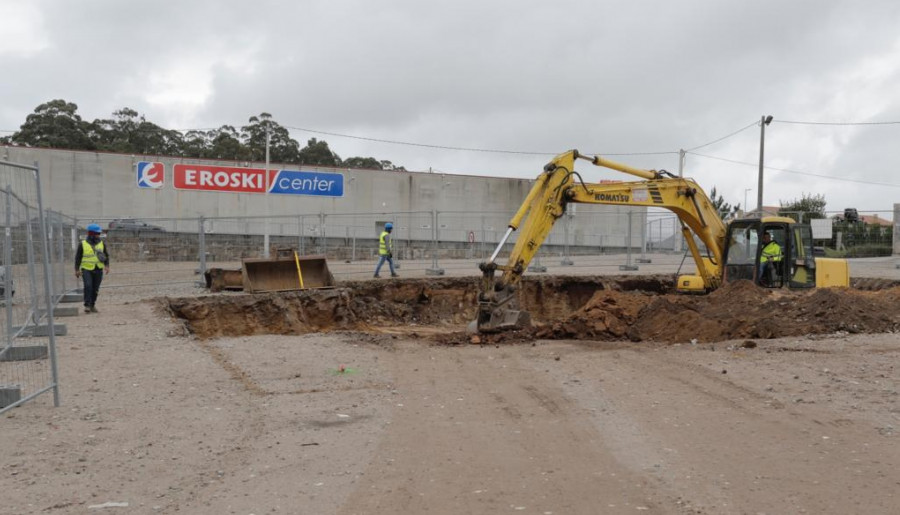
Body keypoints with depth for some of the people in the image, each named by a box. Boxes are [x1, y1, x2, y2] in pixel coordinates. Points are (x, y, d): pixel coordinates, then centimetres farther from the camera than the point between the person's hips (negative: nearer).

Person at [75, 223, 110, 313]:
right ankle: (87, 305, -10)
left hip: (98, 270, 3)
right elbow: (78, 257, 4)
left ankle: (92, 305, 18)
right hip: (86, 269, -3)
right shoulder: (83, 244, 0)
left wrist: (107, 265, -2)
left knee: (95, 289, 5)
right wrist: (77, 269, 0)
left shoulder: (102, 243, 8)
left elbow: (106, 255, 13)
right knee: (88, 286, -17)